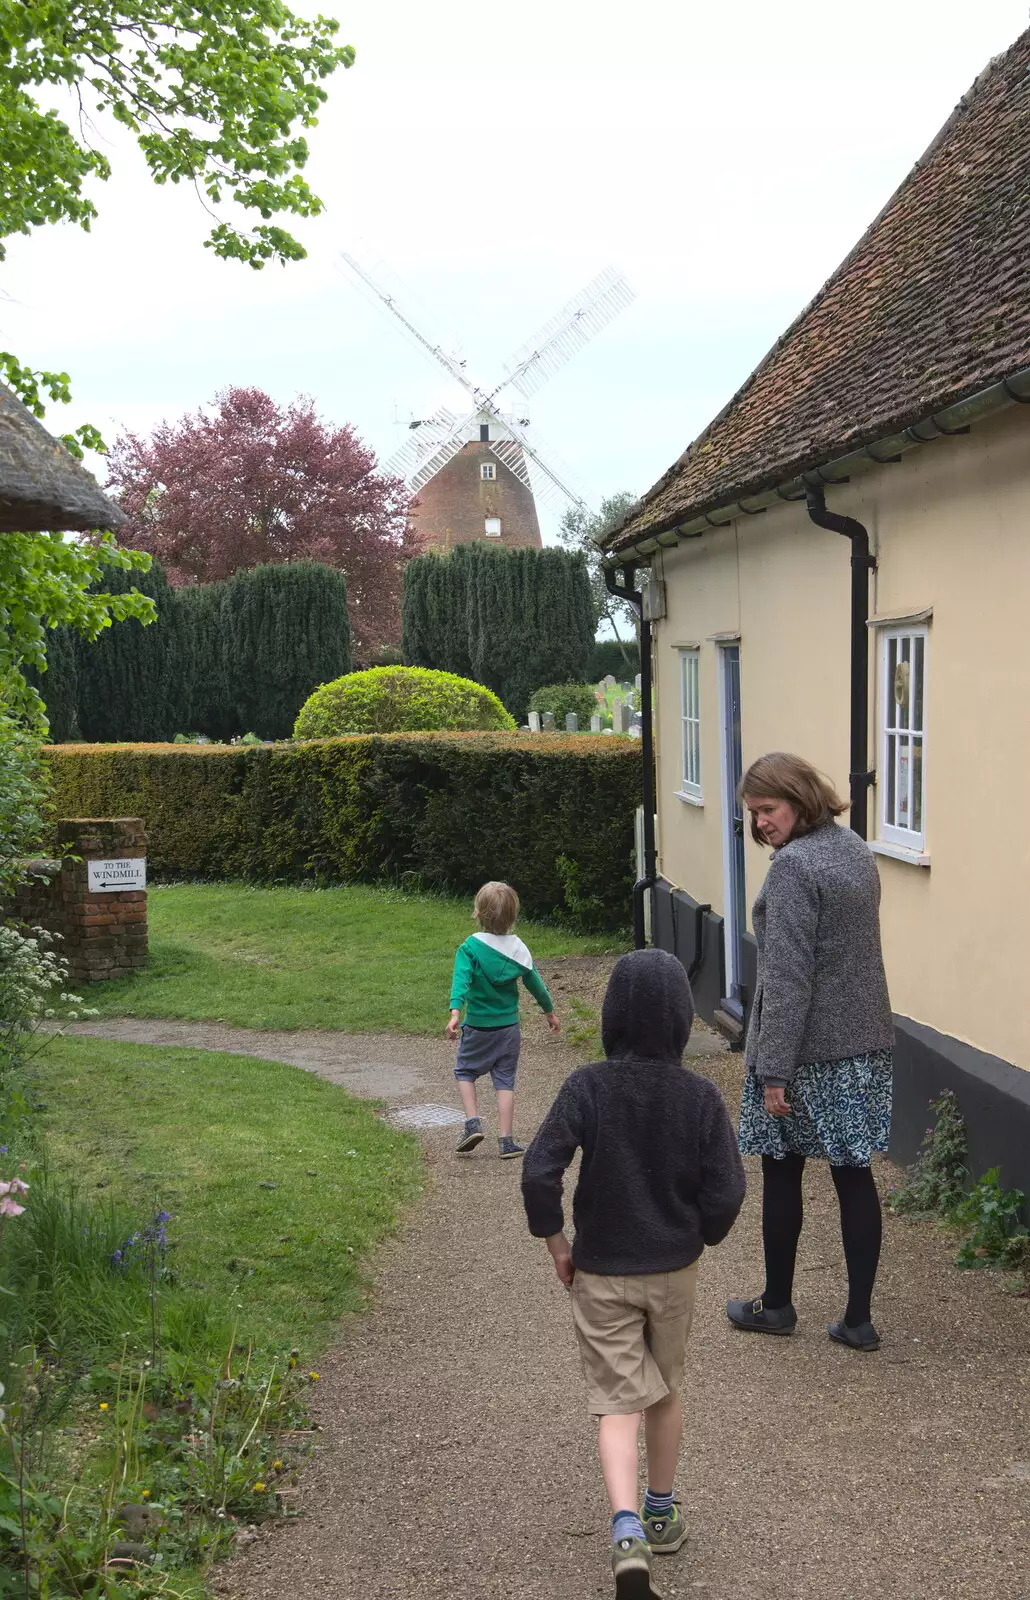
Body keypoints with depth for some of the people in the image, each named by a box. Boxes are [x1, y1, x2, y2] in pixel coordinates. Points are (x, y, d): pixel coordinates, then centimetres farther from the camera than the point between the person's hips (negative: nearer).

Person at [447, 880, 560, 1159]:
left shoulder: (471, 947, -13)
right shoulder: (517, 948, -3)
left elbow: (461, 979, -27)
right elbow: (534, 982, 7)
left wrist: (455, 1012, -37)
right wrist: (549, 1011, 21)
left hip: (478, 1027, -2)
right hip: (509, 1027, 3)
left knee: (465, 1072, 18)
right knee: (505, 1081, 9)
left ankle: (473, 1123, 1)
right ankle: (506, 1141, 6)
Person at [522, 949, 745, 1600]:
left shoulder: (586, 1087, -14)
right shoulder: (700, 1096, -11)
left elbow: (539, 1173, -18)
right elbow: (726, 1192, -11)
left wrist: (557, 1245, -3)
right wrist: (698, 1238, 9)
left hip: (601, 1273, -1)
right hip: (674, 1270, 2)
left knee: (618, 1405, 4)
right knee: (666, 1392, 21)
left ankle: (628, 1530, -16)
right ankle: (661, 1514, 36)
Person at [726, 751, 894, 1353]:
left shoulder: (794, 865, -18)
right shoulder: (857, 850, 9)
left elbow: (788, 977, -20)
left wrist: (774, 1070, -17)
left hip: (808, 1050, -7)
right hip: (865, 1043, 7)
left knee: (782, 1173, 9)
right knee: (854, 1175, 8)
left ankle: (777, 1304, 24)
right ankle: (859, 1319, 12)